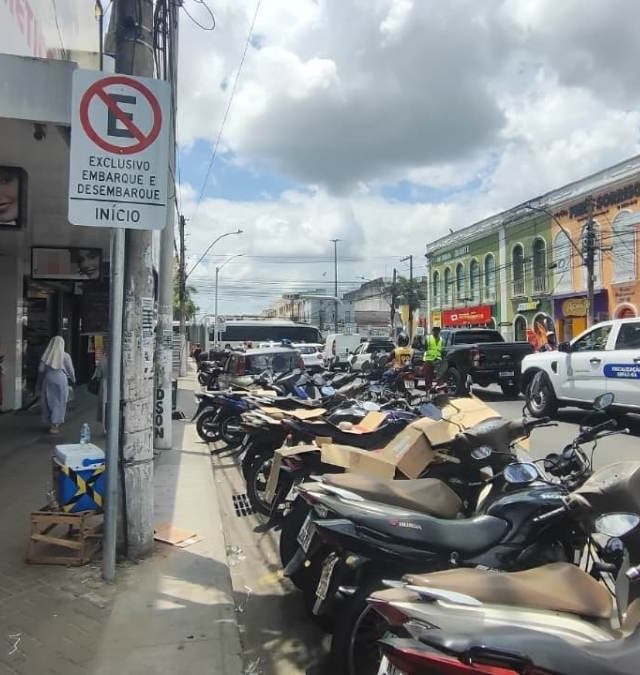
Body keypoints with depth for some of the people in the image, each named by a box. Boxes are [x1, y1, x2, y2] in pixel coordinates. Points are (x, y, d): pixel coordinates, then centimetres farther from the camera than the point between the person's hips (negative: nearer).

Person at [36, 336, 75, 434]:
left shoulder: (46, 355, -1)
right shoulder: (65, 356, -7)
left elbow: (40, 369, 1)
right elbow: (70, 370, 0)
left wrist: (39, 385, 11)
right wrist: (73, 379, 21)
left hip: (48, 380, 3)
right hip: (60, 380, -2)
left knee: (49, 402, 13)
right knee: (58, 403, 5)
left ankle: (51, 423, 21)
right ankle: (54, 425, 1)